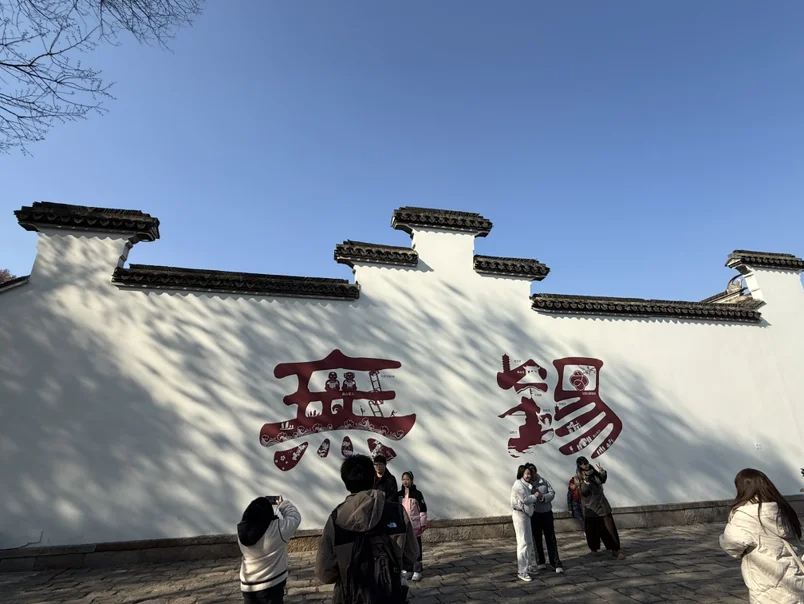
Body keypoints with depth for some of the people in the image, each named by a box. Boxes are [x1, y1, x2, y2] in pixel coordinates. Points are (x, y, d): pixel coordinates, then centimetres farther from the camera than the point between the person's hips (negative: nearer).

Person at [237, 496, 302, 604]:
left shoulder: (242, 530, -11)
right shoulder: (278, 528, -24)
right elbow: (295, 517, -9)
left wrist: (261, 504, 14)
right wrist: (283, 504, 4)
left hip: (247, 587, 5)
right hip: (271, 586, -5)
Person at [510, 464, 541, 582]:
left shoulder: (525, 484, 14)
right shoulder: (518, 484, -16)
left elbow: (528, 499, 15)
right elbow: (525, 499, -19)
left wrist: (534, 497, -1)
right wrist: (535, 496, -6)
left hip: (526, 514, 10)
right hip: (519, 514, -10)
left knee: (529, 542, 16)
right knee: (523, 543, -6)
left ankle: (526, 566, 29)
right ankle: (522, 572, 0)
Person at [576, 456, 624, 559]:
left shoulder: (593, 471, 2)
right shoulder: (578, 477, -11)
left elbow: (602, 480, 16)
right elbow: (582, 491, -21)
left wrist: (602, 472, -4)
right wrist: (586, 479, -32)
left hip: (602, 504, 4)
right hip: (590, 506, -4)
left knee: (609, 526, 0)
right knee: (592, 529, 8)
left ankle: (615, 549, 8)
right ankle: (593, 548, 30)